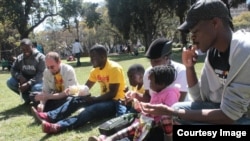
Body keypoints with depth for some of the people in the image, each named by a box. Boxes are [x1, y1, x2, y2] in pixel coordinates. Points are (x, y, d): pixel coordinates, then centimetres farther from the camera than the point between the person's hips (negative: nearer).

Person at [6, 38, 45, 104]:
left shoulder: (40, 57, -13)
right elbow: (13, 70, 3)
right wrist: (20, 77, -21)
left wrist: (28, 84, -33)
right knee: (10, 82, -19)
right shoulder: (19, 58, 3)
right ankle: (27, 97, 0)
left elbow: (41, 74, -20)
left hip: (37, 81, -5)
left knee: (36, 88, -38)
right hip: (24, 80, 5)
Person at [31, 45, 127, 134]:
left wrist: (94, 99, -26)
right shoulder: (95, 70, 8)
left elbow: (112, 93, -21)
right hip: (104, 99, 8)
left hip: (116, 102, -8)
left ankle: (58, 127, -48)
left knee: (90, 110, -33)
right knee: (77, 100, -9)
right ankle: (51, 116, -15)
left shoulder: (114, 68, -17)